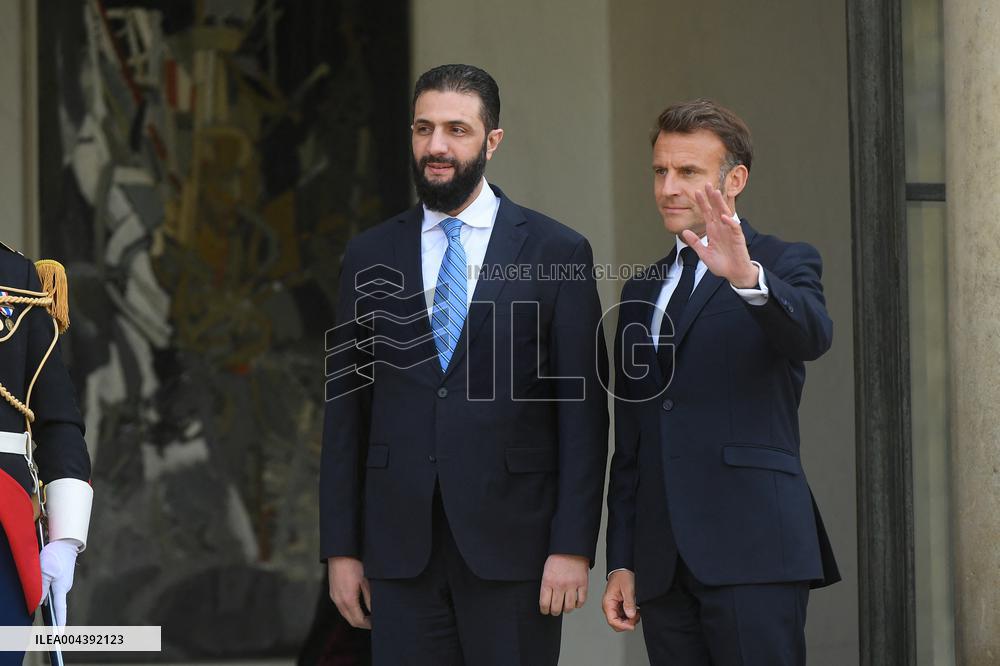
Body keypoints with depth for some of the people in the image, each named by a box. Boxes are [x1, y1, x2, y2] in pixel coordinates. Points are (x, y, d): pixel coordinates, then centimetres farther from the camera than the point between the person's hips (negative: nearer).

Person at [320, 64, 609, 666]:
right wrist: (341, 547, 5)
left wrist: (574, 547, -8)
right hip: (401, 544, 2)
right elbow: (347, 411, 10)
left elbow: (583, 412, -1)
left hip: (512, 542, -2)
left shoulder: (557, 253, 1)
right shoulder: (370, 257, 10)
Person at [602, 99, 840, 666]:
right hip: (662, 565, 5)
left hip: (753, 556, -5)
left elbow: (812, 335, -20)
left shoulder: (785, 265, 4)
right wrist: (621, 560, 15)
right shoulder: (642, 293, 21)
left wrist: (747, 277, -38)